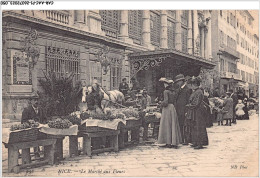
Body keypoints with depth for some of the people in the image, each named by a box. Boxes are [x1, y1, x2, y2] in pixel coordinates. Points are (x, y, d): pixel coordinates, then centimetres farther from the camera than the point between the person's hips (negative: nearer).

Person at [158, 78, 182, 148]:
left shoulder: (166, 91, -10)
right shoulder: (173, 92, 10)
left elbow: (166, 101, -17)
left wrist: (162, 104, 0)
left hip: (167, 108, -7)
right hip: (173, 108, 7)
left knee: (167, 125, -1)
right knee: (173, 125, 8)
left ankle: (168, 143, 0)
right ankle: (174, 142, 9)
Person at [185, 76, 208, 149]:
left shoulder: (199, 92, -16)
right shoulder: (195, 92, 13)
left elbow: (196, 104, -18)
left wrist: (188, 106, -8)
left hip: (197, 113, -9)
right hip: (194, 113, 9)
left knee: (198, 128, -5)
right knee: (194, 128, 12)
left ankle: (200, 144, 0)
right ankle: (196, 143, 19)